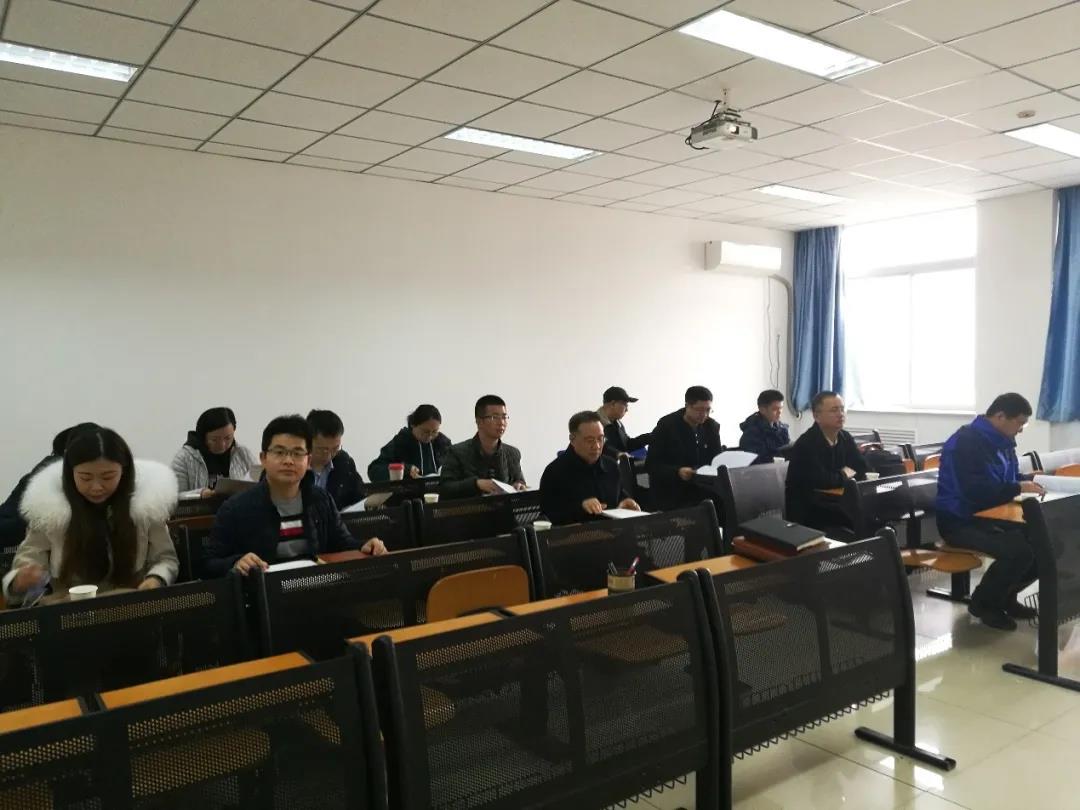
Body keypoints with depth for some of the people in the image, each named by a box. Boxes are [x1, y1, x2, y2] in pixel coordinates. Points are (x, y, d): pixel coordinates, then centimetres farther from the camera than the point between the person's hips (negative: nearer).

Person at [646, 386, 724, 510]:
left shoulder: (712, 426, 5)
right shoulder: (666, 426, -9)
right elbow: (651, 465, -12)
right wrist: (677, 472, -29)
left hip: (703, 493, 5)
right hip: (672, 496, -5)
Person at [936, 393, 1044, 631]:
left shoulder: (1002, 442, 9)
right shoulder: (966, 443, -21)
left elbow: (1008, 478, 22)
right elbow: (975, 492, -31)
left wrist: (1028, 480, 0)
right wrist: (1019, 488, -22)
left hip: (991, 516, 10)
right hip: (960, 522, -10)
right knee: (1020, 549, -27)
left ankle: (1005, 597, 15)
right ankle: (983, 602, -4)